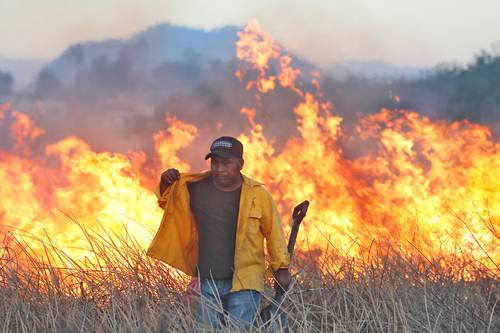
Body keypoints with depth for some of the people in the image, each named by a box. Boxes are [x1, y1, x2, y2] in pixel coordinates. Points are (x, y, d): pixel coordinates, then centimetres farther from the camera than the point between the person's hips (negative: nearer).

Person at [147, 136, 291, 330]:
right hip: (208, 285, 4)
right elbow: (167, 202, 19)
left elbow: (273, 231, 5)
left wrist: (281, 268, 8)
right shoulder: (196, 187, 2)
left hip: (244, 284, -4)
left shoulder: (257, 194, -5)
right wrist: (166, 183, -3)